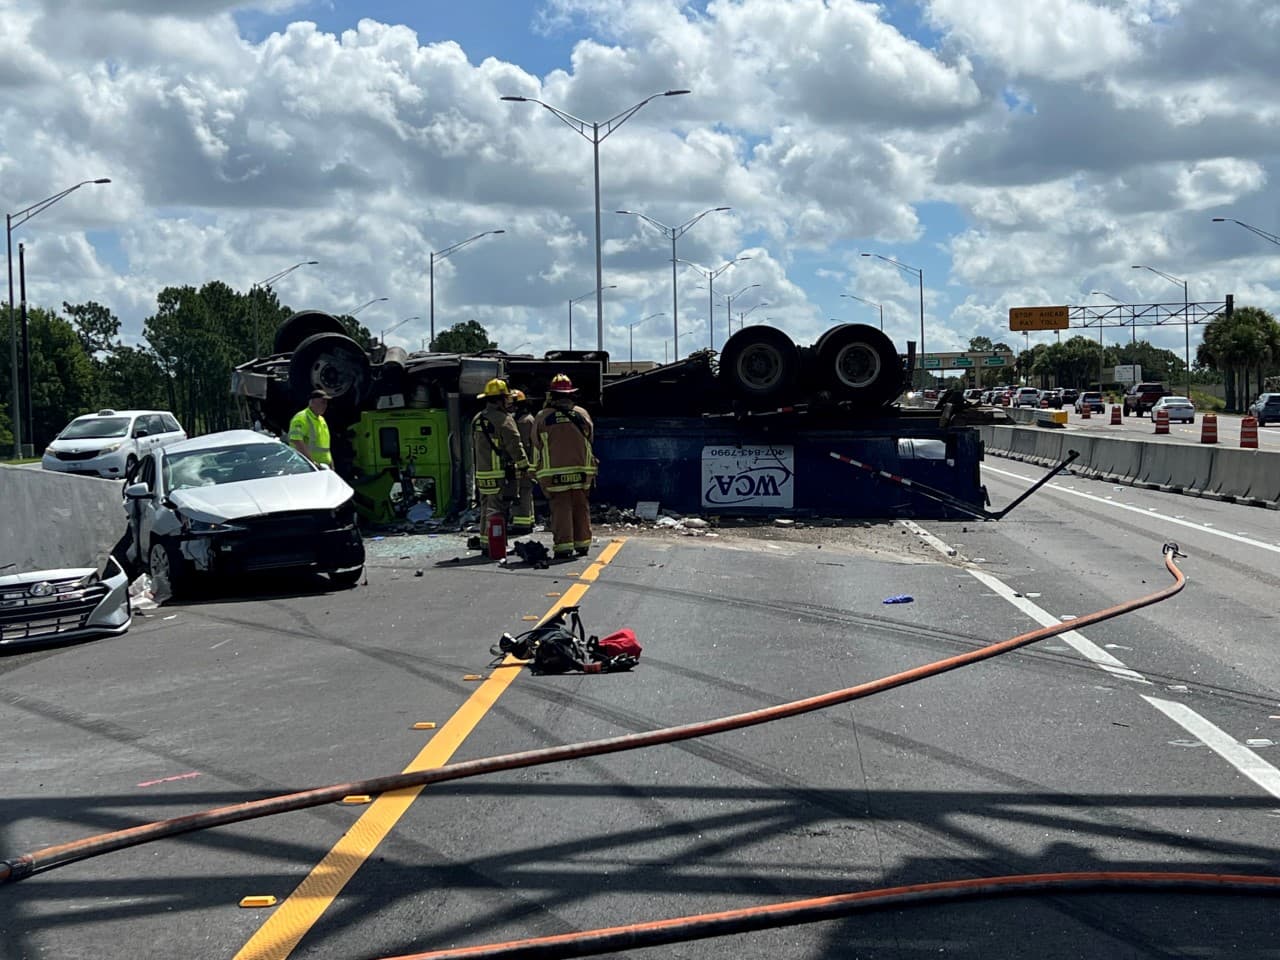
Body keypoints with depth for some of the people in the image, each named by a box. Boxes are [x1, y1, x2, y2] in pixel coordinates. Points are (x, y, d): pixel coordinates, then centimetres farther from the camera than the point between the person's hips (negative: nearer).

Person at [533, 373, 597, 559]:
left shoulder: (542, 417, -5)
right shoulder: (582, 414, 1)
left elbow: (537, 444, 5)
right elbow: (590, 438, 12)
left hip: (554, 472, -2)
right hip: (581, 470, 2)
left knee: (560, 509, 2)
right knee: (581, 507, 13)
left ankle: (563, 546, -4)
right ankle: (582, 543, 18)